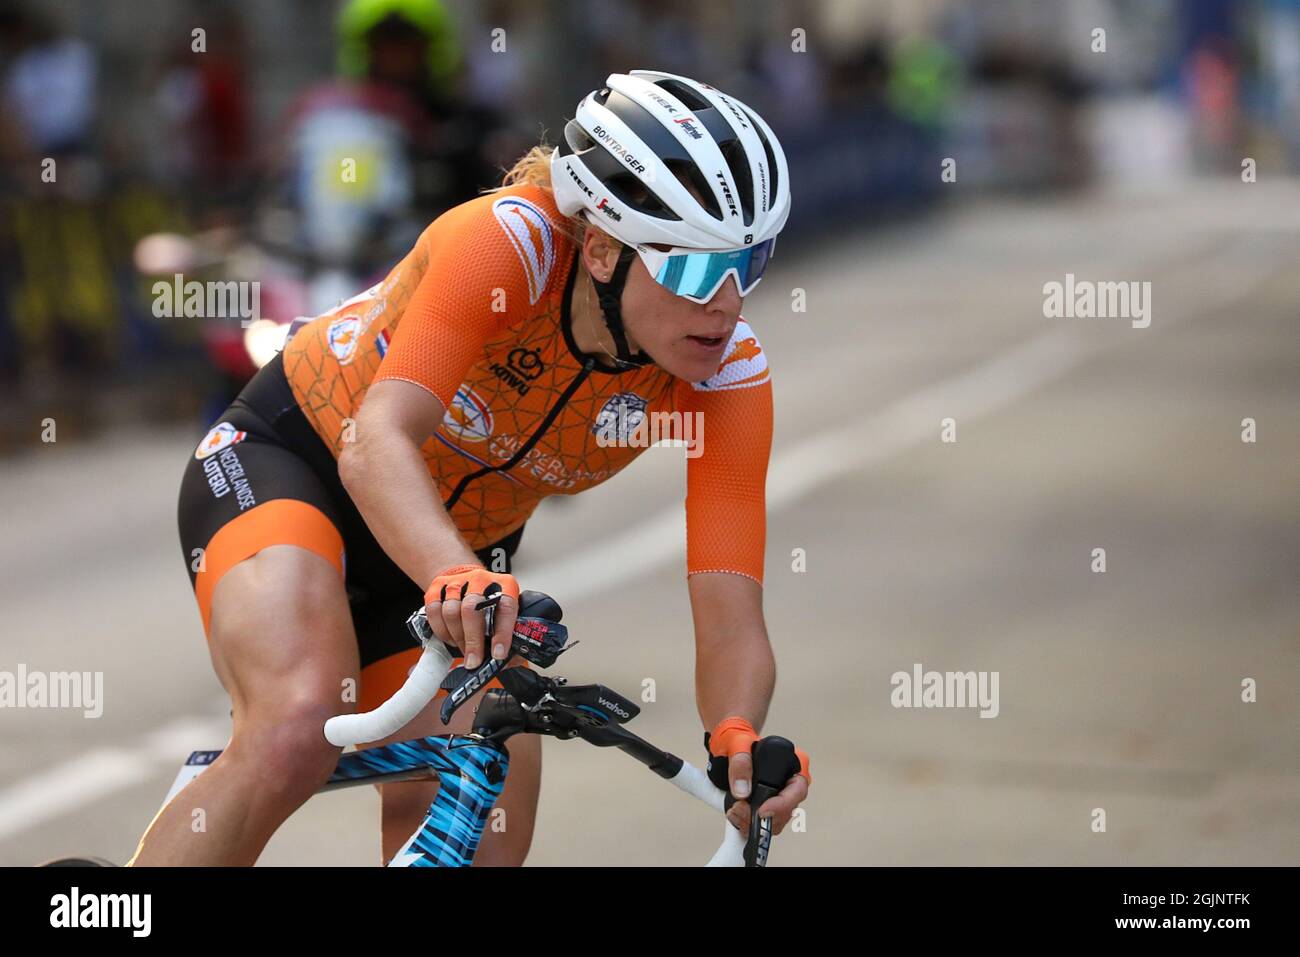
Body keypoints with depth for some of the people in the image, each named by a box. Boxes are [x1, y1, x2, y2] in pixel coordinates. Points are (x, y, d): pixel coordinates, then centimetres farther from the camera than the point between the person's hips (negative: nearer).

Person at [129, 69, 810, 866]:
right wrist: (456, 580, -62)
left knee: (484, 842, -8)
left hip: (461, 549, 5)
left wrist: (739, 739, -48)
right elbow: (376, 443, -42)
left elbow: (731, 621, -27)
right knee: (298, 731, -33)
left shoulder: (729, 371, -21)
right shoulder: (509, 243, -32)